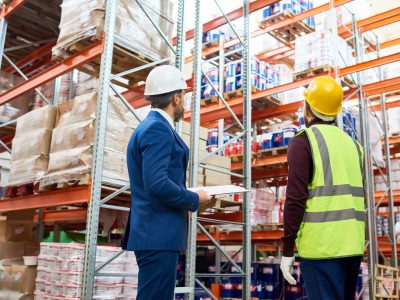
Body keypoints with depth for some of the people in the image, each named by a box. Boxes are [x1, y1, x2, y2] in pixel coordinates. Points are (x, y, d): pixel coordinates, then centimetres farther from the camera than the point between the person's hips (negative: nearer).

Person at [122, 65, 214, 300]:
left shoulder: (150, 126, 16)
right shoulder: (158, 128, -14)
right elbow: (156, 184, -24)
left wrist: (190, 197, 11)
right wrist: (194, 201, -11)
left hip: (155, 233, 10)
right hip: (158, 235, -10)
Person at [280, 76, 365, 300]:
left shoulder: (303, 141, -5)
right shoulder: (353, 144, 14)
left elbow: (296, 199, -13)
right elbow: (358, 198, 15)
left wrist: (287, 250, -9)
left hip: (321, 245, -7)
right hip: (353, 245, 7)